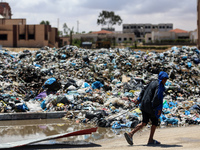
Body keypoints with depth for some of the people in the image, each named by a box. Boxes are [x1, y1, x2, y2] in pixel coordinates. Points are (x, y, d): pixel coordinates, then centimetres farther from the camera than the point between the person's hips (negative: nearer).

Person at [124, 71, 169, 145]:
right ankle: (150, 140, 15)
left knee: (144, 122, 10)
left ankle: (130, 134, -6)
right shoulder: (159, 85, -12)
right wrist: (159, 109, -21)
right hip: (150, 106, -8)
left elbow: (143, 90, 18)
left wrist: (139, 99, 22)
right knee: (155, 122, 11)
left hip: (144, 105, 8)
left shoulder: (153, 82, 14)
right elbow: (157, 97, -23)